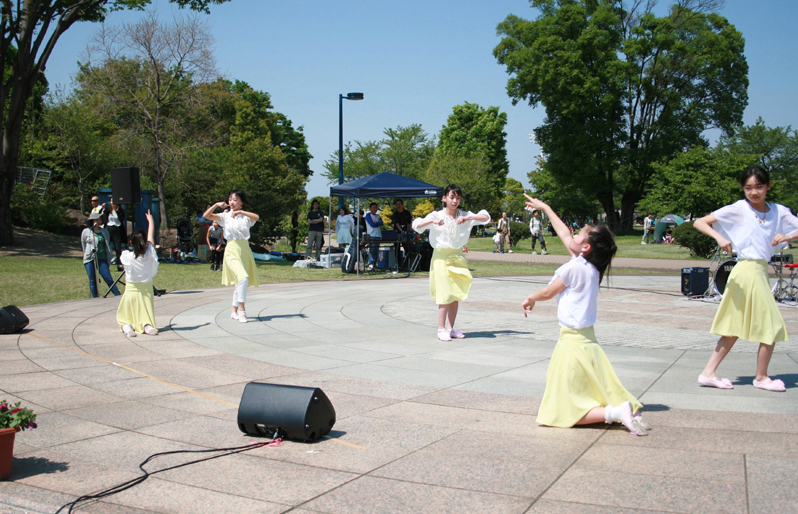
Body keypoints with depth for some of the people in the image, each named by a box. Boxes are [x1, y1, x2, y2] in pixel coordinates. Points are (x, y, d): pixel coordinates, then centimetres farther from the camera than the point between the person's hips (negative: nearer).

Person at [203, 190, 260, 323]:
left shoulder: (246, 216, 5)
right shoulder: (225, 216, 5)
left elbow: (256, 217, -17)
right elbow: (206, 216, -3)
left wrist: (240, 212, -23)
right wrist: (216, 205, -14)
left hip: (244, 249, 2)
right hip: (231, 250, -2)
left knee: (239, 282, 9)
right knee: (243, 278, -22)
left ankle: (235, 310, 23)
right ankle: (242, 309, -17)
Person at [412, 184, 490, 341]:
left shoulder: (465, 216, 4)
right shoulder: (436, 215, -3)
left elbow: (486, 218, -6)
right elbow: (416, 225, -12)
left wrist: (467, 218, -20)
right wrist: (432, 221, -28)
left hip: (457, 257, 4)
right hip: (441, 257, -4)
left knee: (456, 295, 6)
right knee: (445, 295, -8)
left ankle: (450, 328, 16)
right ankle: (441, 329, -2)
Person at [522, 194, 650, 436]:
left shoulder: (574, 268, -15)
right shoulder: (590, 267, 8)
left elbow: (547, 293, -2)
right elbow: (564, 234, 21)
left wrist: (530, 298, 19)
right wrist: (544, 207, 32)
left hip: (573, 341, -9)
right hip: (587, 338, 9)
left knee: (567, 412, -5)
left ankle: (616, 412, -20)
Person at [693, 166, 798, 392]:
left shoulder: (779, 211, 9)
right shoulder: (738, 209, -5)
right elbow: (699, 223, -8)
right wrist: (719, 237, -24)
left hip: (761, 271, 6)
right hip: (747, 270, -6)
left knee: (735, 328, 9)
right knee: (772, 325, 0)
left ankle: (708, 373, 14)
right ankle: (761, 378, 15)